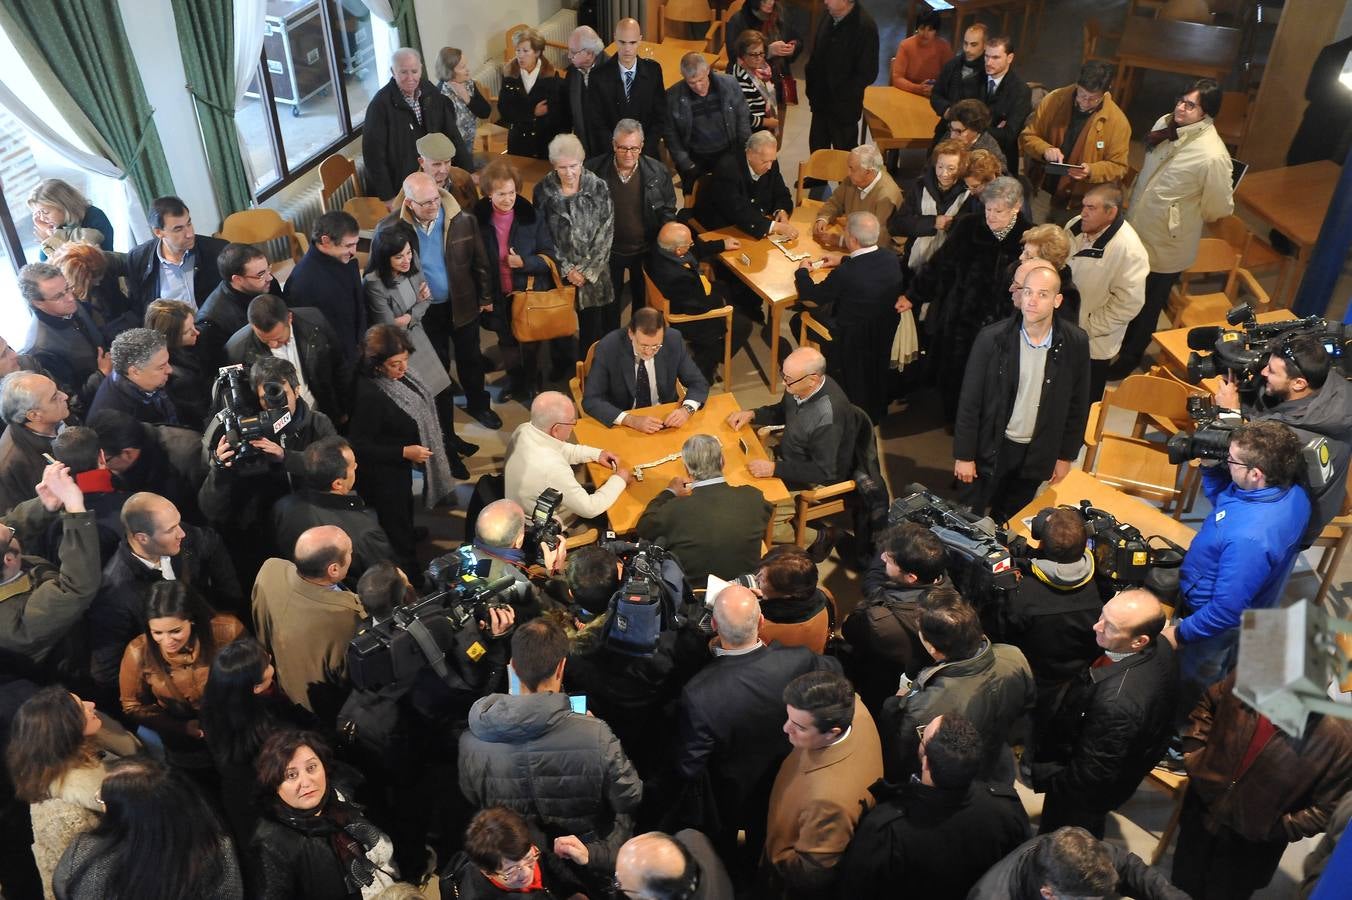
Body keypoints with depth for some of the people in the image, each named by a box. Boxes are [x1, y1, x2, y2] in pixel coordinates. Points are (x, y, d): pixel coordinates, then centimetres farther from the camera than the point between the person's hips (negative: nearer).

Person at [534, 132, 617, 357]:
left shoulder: (599, 187, -6)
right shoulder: (543, 191, -5)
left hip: (595, 272, 0)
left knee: (595, 330, 4)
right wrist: (566, 269, -8)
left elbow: (606, 232, -5)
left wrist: (587, 269, -9)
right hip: (560, 273, 0)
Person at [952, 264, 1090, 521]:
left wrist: (1066, 455, 6)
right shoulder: (991, 338, -17)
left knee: (1008, 520, 18)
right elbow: (969, 401, -11)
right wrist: (963, 455, -8)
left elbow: (1078, 403, 2)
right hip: (992, 447, -2)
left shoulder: (1075, 343, -11)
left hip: (1037, 452, 2)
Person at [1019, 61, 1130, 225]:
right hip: (1040, 193, 2)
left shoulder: (1117, 121, -12)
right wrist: (1045, 150, -23)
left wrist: (1091, 171, -26)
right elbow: (1027, 137, -1)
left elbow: (1118, 167, -5)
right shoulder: (1054, 100, -8)